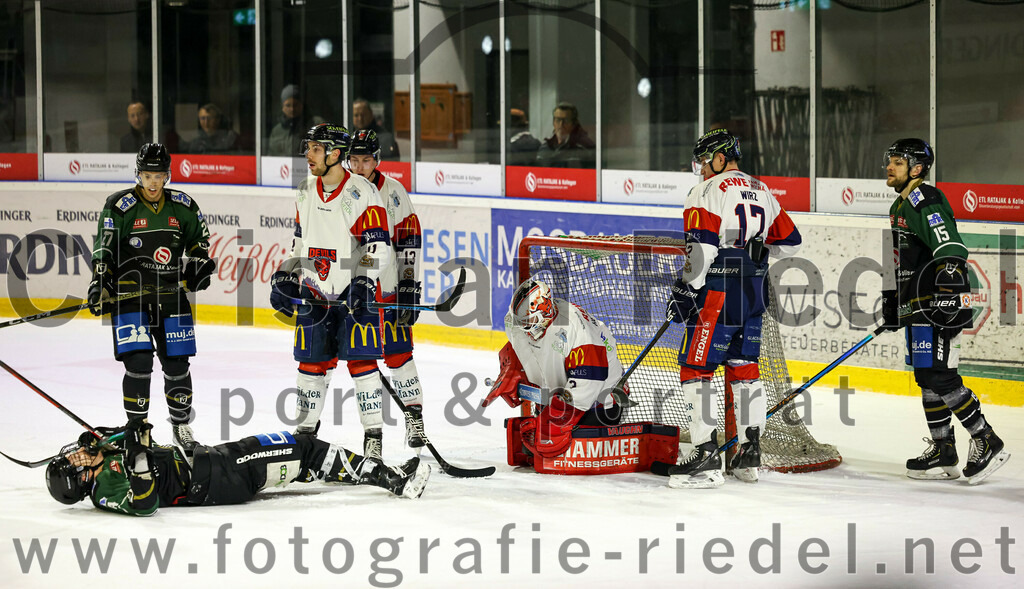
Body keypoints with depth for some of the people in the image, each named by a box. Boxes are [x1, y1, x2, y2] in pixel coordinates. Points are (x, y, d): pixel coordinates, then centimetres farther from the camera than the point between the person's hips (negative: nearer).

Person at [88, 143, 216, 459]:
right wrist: (100, 285, -16)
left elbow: (198, 239, 19)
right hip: (130, 294, -3)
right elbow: (104, 251, -6)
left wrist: (199, 264, 1)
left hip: (171, 296, 3)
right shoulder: (120, 206, -5)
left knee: (177, 363, 5)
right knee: (138, 363, -13)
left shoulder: (183, 207, 5)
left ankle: (181, 424, 24)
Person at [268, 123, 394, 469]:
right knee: (312, 361, 7)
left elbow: (380, 248, -16)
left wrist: (364, 281, -28)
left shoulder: (362, 193, -13)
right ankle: (306, 428, 19)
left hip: (356, 294, -6)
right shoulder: (306, 192, 9)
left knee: (360, 360, -9)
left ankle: (374, 436, -2)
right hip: (314, 292, 6)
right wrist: (285, 277, 9)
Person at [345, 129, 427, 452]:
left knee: (398, 352, 0)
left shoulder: (393, 191, -1)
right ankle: (373, 428, 5)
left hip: (389, 286, -1)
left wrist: (409, 285, -4)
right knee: (359, 359, -2)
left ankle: (414, 417, 14)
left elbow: (409, 241, 1)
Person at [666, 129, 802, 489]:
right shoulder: (761, 192, 15)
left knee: (696, 369, -5)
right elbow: (789, 241, 20)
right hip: (753, 293, 8)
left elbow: (701, 246, -18)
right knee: (744, 368, 15)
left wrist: (685, 290, -13)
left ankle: (707, 457, -13)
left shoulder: (710, 191, -8)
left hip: (718, 293, -8)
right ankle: (750, 454, 16)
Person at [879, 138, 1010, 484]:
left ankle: (987, 443, -8)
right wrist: (893, 299, 33)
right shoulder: (900, 206, 21)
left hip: (938, 301, -11)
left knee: (939, 377, -14)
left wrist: (949, 287, -36)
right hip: (917, 306, 11)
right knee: (927, 378, 10)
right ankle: (943, 453, 16)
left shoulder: (924, 199, -12)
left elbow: (949, 247, -26)